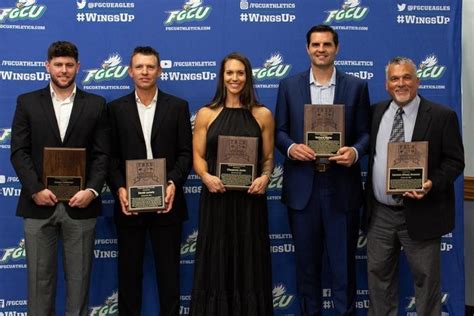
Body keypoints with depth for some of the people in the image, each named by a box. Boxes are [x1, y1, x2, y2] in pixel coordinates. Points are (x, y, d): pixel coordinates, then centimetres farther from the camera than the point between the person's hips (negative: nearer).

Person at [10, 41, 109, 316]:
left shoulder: (96, 105, 6)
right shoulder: (27, 103, 7)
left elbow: (102, 154, 2)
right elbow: (19, 151, 0)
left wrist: (92, 190, -12)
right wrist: (35, 189, -11)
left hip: (80, 204, 0)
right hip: (39, 204, 0)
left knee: (79, 277, 6)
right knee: (40, 276, 6)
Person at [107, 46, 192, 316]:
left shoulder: (178, 106, 5)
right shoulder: (117, 108, 6)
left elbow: (186, 152, 1)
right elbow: (112, 155, 3)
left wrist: (174, 183, -14)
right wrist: (119, 188, -11)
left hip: (166, 201, 0)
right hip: (130, 201, 1)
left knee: (168, 270, 6)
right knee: (129, 270, 9)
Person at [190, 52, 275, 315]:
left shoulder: (263, 115, 5)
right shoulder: (206, 114, 5)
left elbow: (268, 158, 6)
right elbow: (198, 156, 4)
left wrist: (265, 177, -13)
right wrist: (206, 177, -15)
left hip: (250, 199, 0)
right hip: (216, 198, 0)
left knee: (249, 263, 6)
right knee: (216, 263, 4)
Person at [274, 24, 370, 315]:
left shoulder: (356, 86, 4)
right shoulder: (289, 86, 6)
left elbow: (365, 132, 3)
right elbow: (279, 131, 7)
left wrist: (355, 151, -17)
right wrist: (291, 147, -14)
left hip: (342, 186, -1)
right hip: (302, 185, 1)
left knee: (343, 261, 5)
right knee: (307, 261, 12)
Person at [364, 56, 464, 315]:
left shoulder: (442, 116, -6)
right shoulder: (376, 113, 7)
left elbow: (454, 161, -6)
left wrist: (433, 184, -22)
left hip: (420, 213, -4)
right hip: (379, 213, 4)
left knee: (426, 279, 7)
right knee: (378, 274, 14)